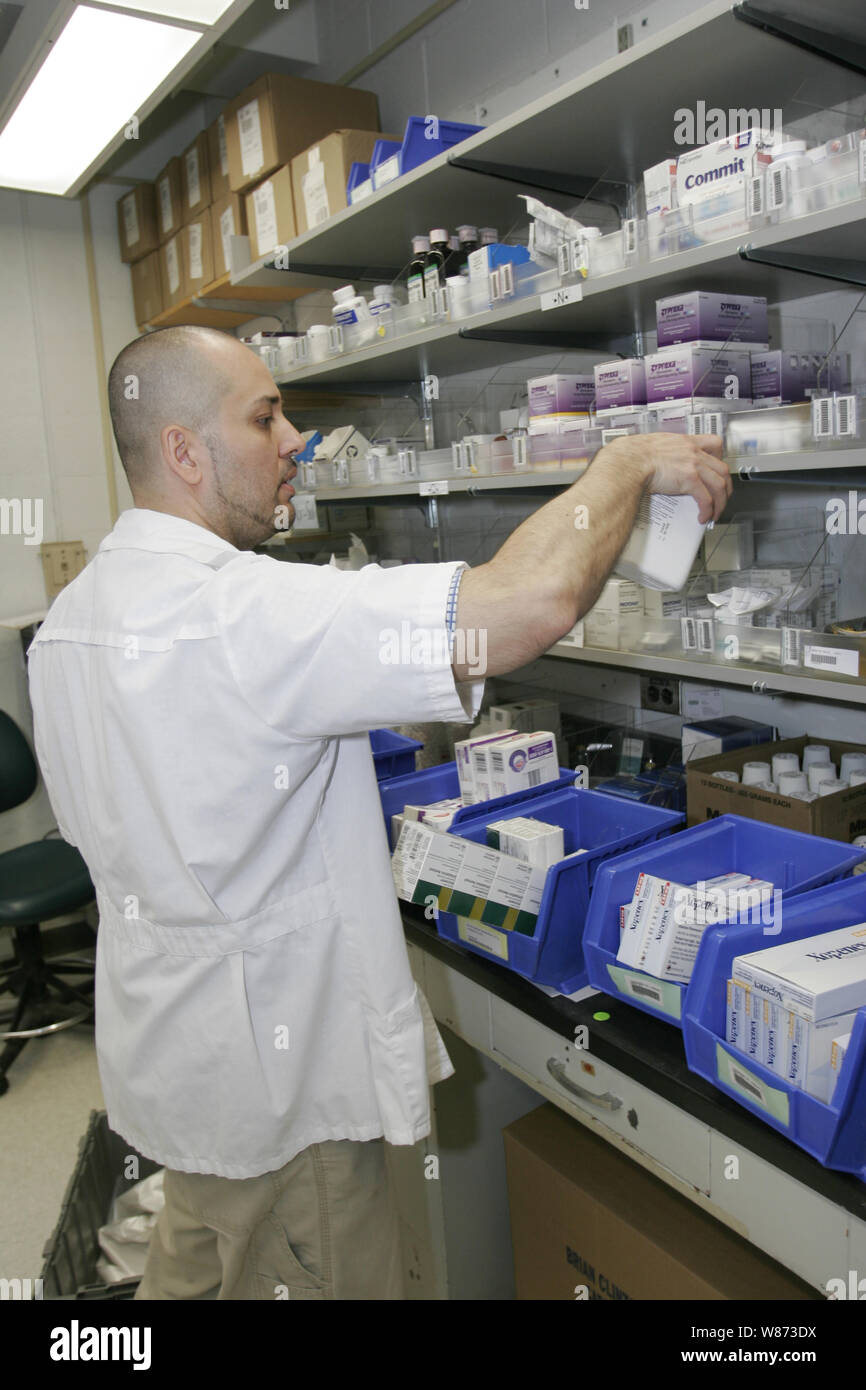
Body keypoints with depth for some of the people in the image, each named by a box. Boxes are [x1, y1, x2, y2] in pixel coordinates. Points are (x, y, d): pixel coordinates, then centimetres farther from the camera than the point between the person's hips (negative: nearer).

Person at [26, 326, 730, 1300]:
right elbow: (535, 601, -37)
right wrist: (629, 461, -19)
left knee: (192, 1269, 29)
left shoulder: (69, 617, 1)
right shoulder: (239, 613, -30)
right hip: (273, 1073, -8)